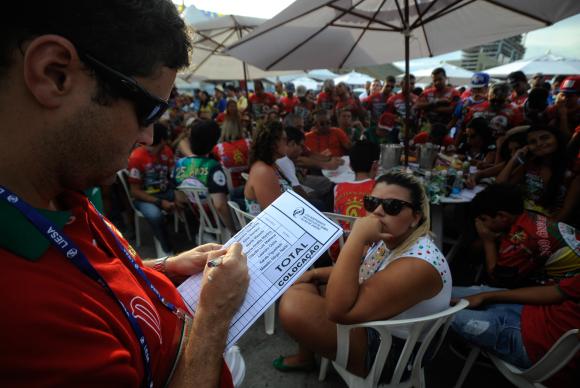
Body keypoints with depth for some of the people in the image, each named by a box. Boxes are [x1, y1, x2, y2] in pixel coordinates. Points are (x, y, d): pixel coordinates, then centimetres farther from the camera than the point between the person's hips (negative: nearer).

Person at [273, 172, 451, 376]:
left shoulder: (418, 264, -32)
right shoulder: (390, 239, -5)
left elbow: (338, 310, -38)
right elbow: (357, 271, 15)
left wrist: (357, 237, -39)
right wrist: (315, 273, 1)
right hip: (371, 321, 9)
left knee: (294, 307, -26)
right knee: (300, 283, 12)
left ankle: (306, 357, 9)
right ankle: (305, 356, 30)